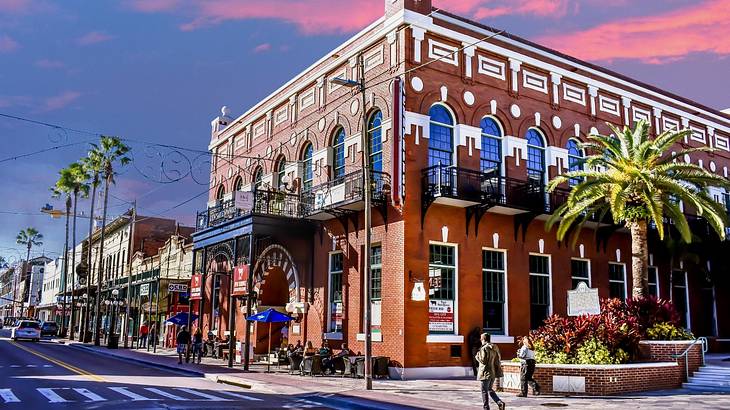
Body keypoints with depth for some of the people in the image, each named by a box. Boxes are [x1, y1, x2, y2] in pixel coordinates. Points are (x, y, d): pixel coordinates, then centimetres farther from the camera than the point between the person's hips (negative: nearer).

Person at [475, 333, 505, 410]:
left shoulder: (484, 348, -16)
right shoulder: (494, 348, 9)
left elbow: (483, 360, -20)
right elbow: (498, 360, 14)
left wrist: (477, 355, -3)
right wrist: (497, 371, 20)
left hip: (486, 373, -8)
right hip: (493, 372, 8)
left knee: (484, 391, 3)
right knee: (490, 390, 20)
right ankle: (500, 403, 5)